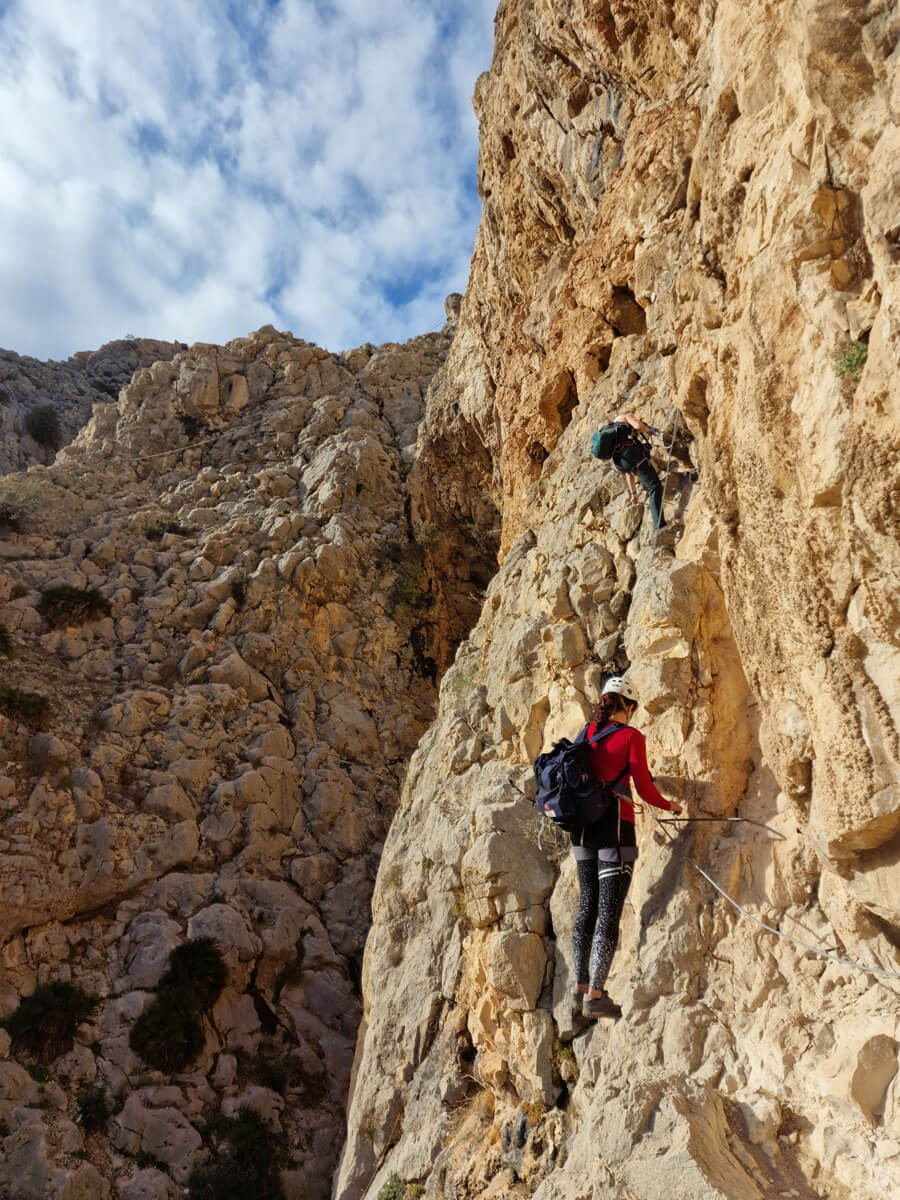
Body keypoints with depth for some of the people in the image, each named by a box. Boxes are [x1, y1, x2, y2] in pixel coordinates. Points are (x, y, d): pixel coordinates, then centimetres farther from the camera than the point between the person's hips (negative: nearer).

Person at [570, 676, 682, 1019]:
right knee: (609, 913, -1)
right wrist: (669, 806, 10)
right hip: (615, 827, -6)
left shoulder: (589, 731, 8)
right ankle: (595, 996, -1)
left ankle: (581, 986, 21)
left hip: (583, 826, 6)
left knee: (587, 907, 15)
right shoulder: (631, 736, -6)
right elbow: (644, 788, -8)